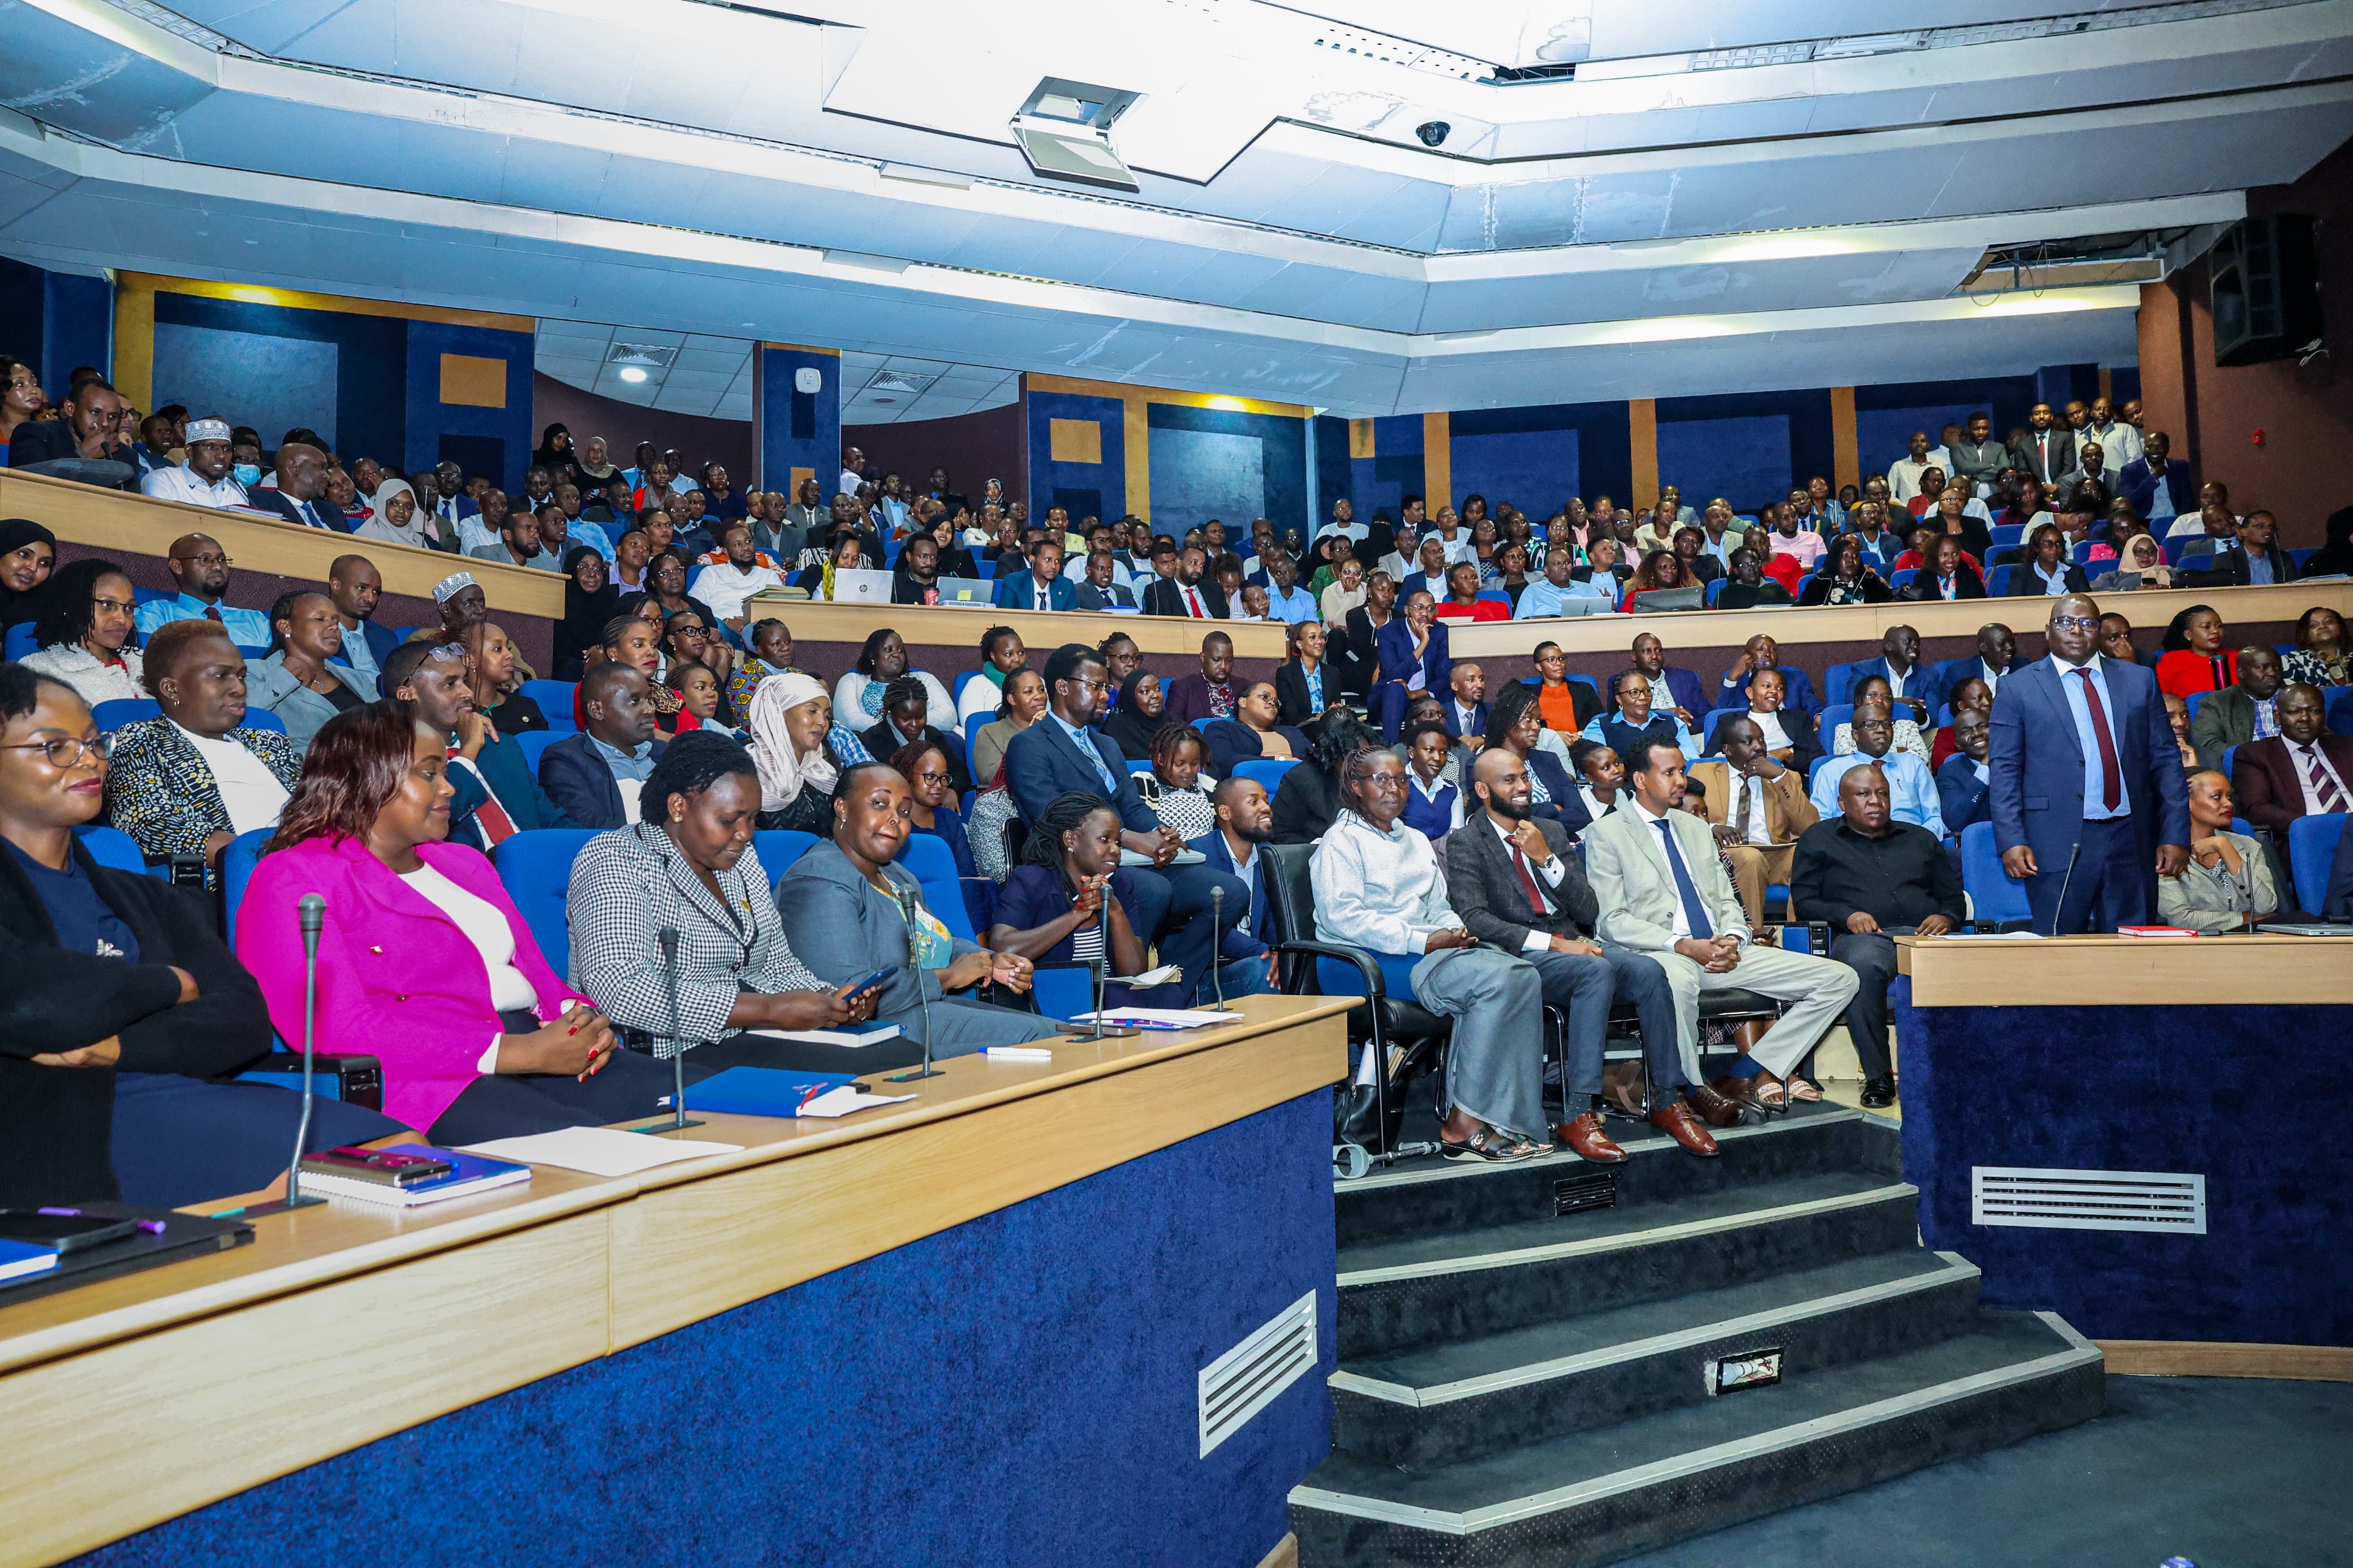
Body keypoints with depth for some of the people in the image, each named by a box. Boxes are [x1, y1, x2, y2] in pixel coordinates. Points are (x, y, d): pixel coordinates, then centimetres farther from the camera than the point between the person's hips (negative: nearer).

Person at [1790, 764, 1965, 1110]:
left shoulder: (1921, 839, 31)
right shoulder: (1818, 839, 21)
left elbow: (1954, 896, 25)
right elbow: (1804, 901, 11)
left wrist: (1946, 916, 1)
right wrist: (1846, 915, -8)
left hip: (1924, 934, 3)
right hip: (1863, 936, -2)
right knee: (1864, 966, -41)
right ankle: (1877, 1076, -30)